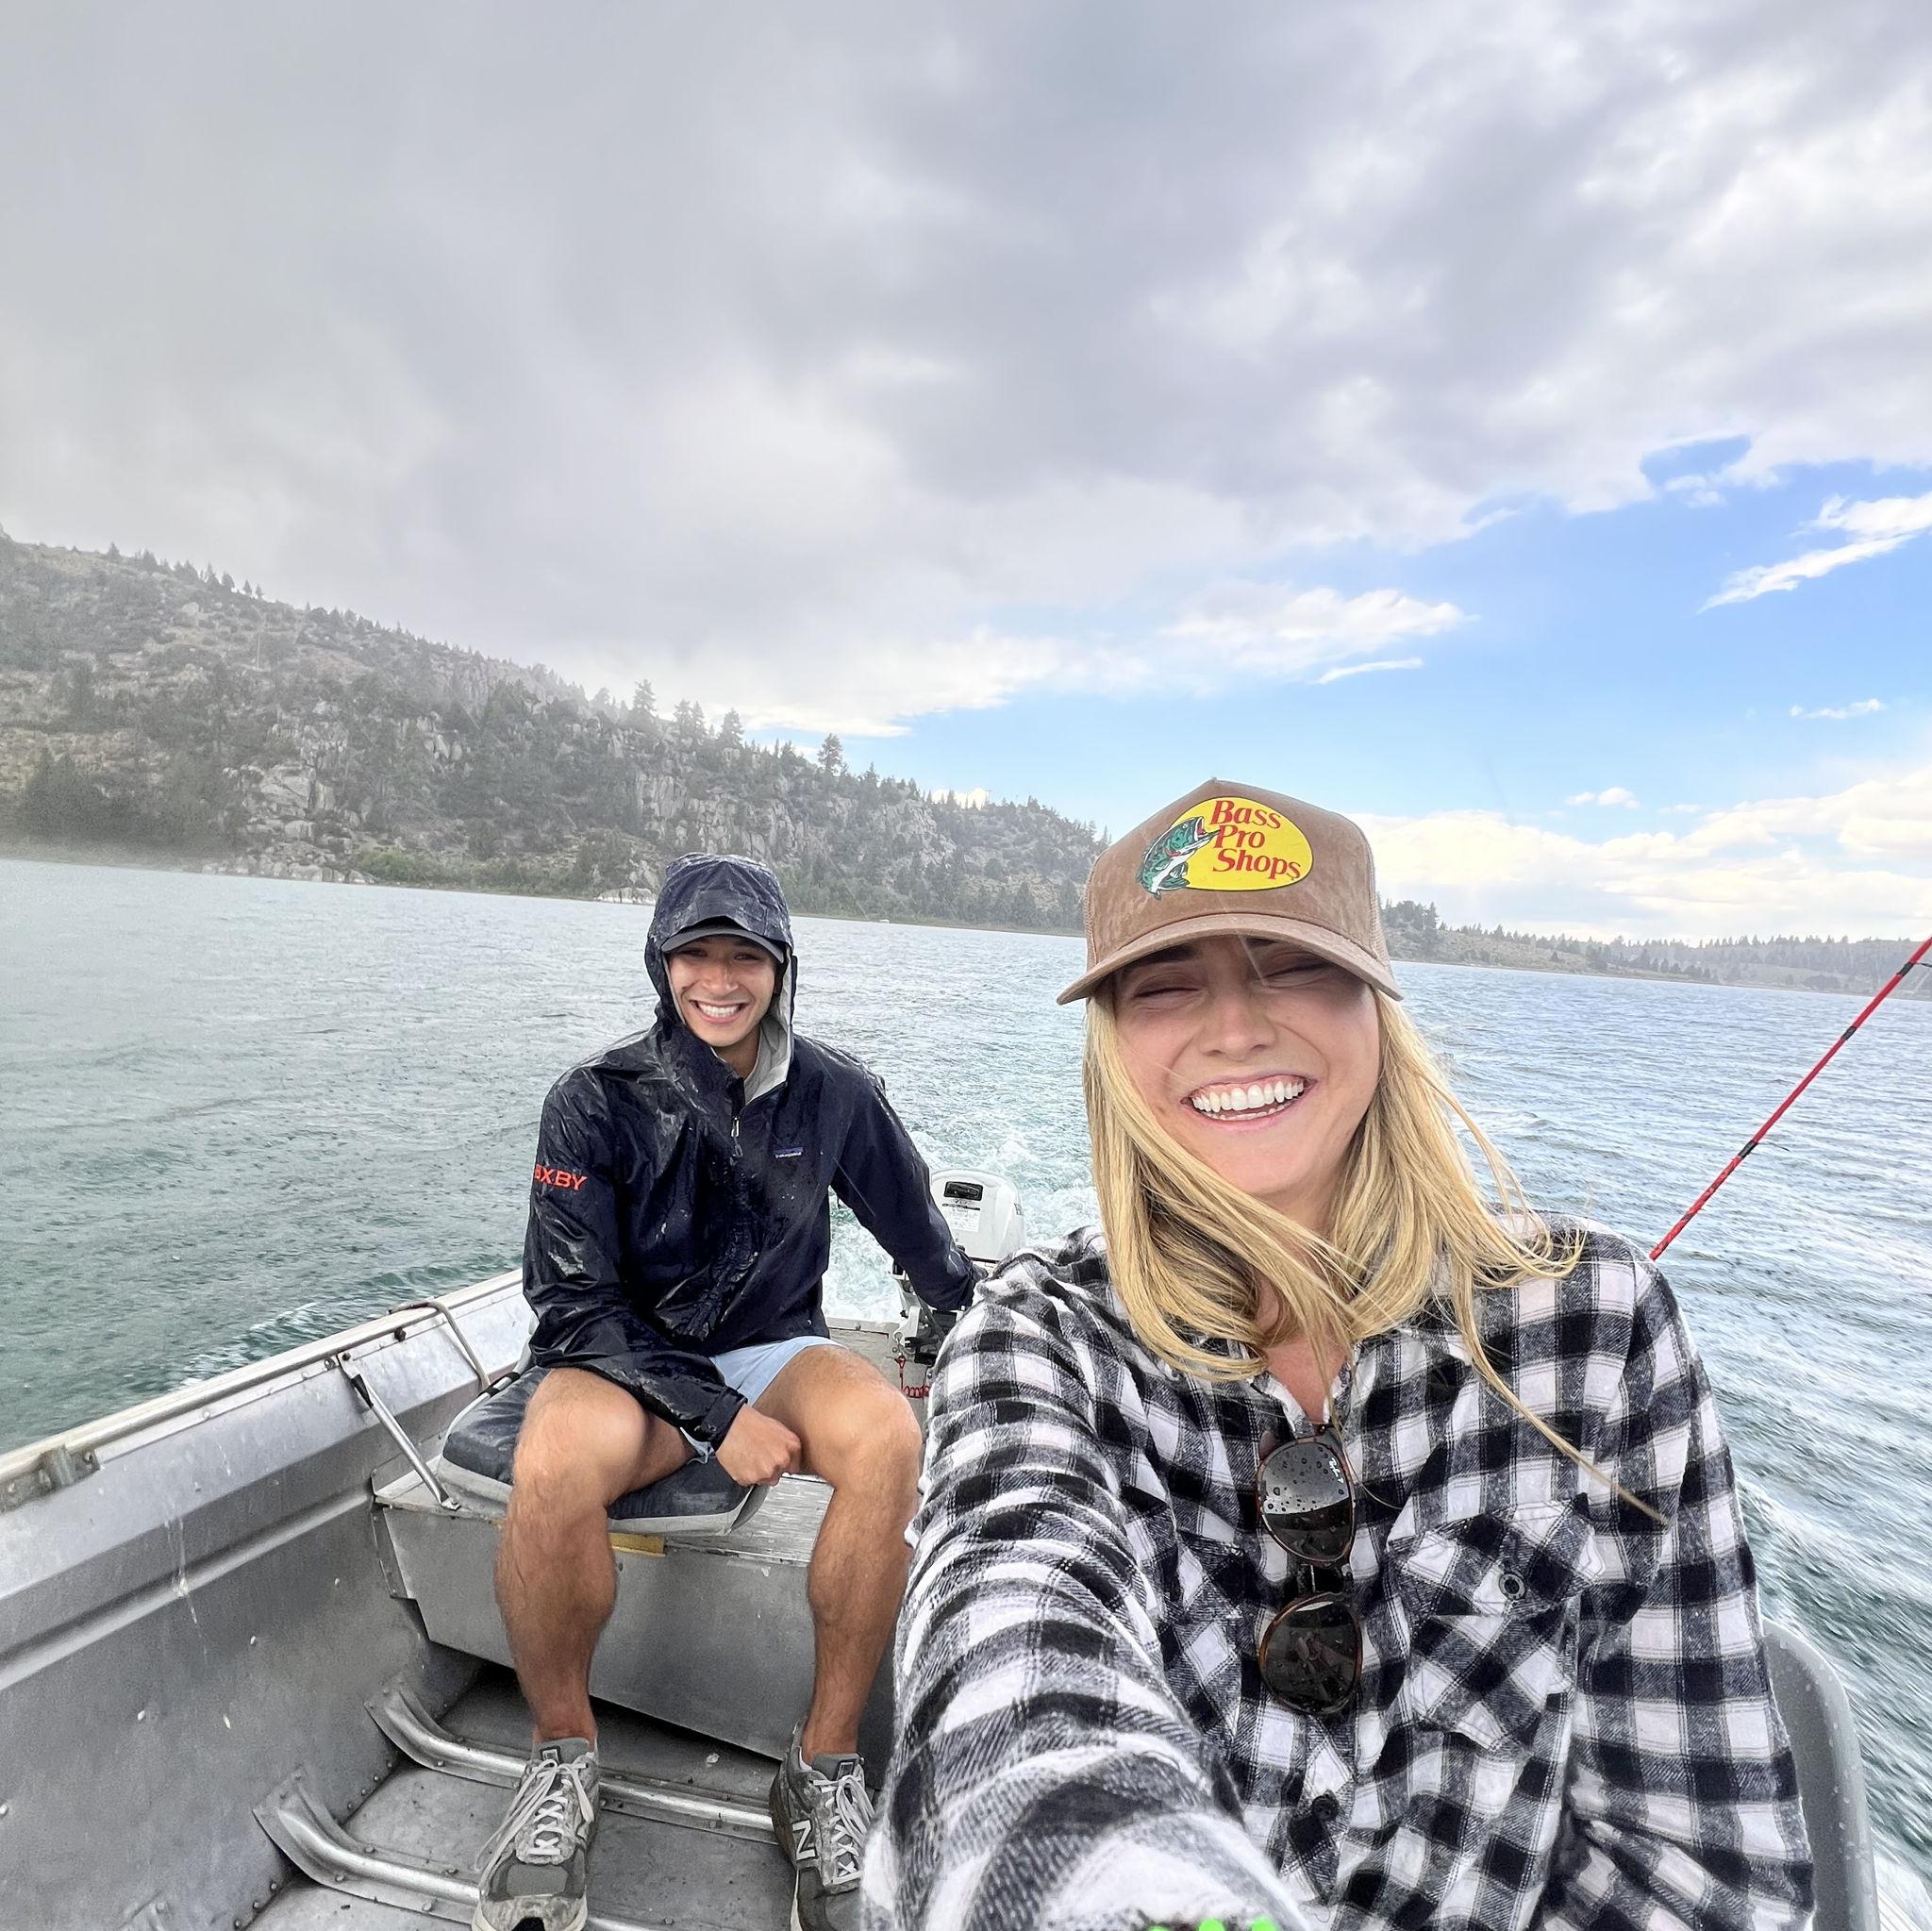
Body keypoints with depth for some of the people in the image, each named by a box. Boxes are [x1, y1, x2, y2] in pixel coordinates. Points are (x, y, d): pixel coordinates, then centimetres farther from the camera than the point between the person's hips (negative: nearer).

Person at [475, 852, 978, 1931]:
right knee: (555, 1464, -35)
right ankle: (565, 1756, -6)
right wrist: (718, 1417, -21)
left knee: (888, 1436, -31)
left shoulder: (830, 1091, -3)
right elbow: (574, 1304, -12)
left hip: (776, 1349, 2)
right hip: (628, 1357, -1)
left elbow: (923, 1237, 11)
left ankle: (826, 1766, -11)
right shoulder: (598, 1100, -9)